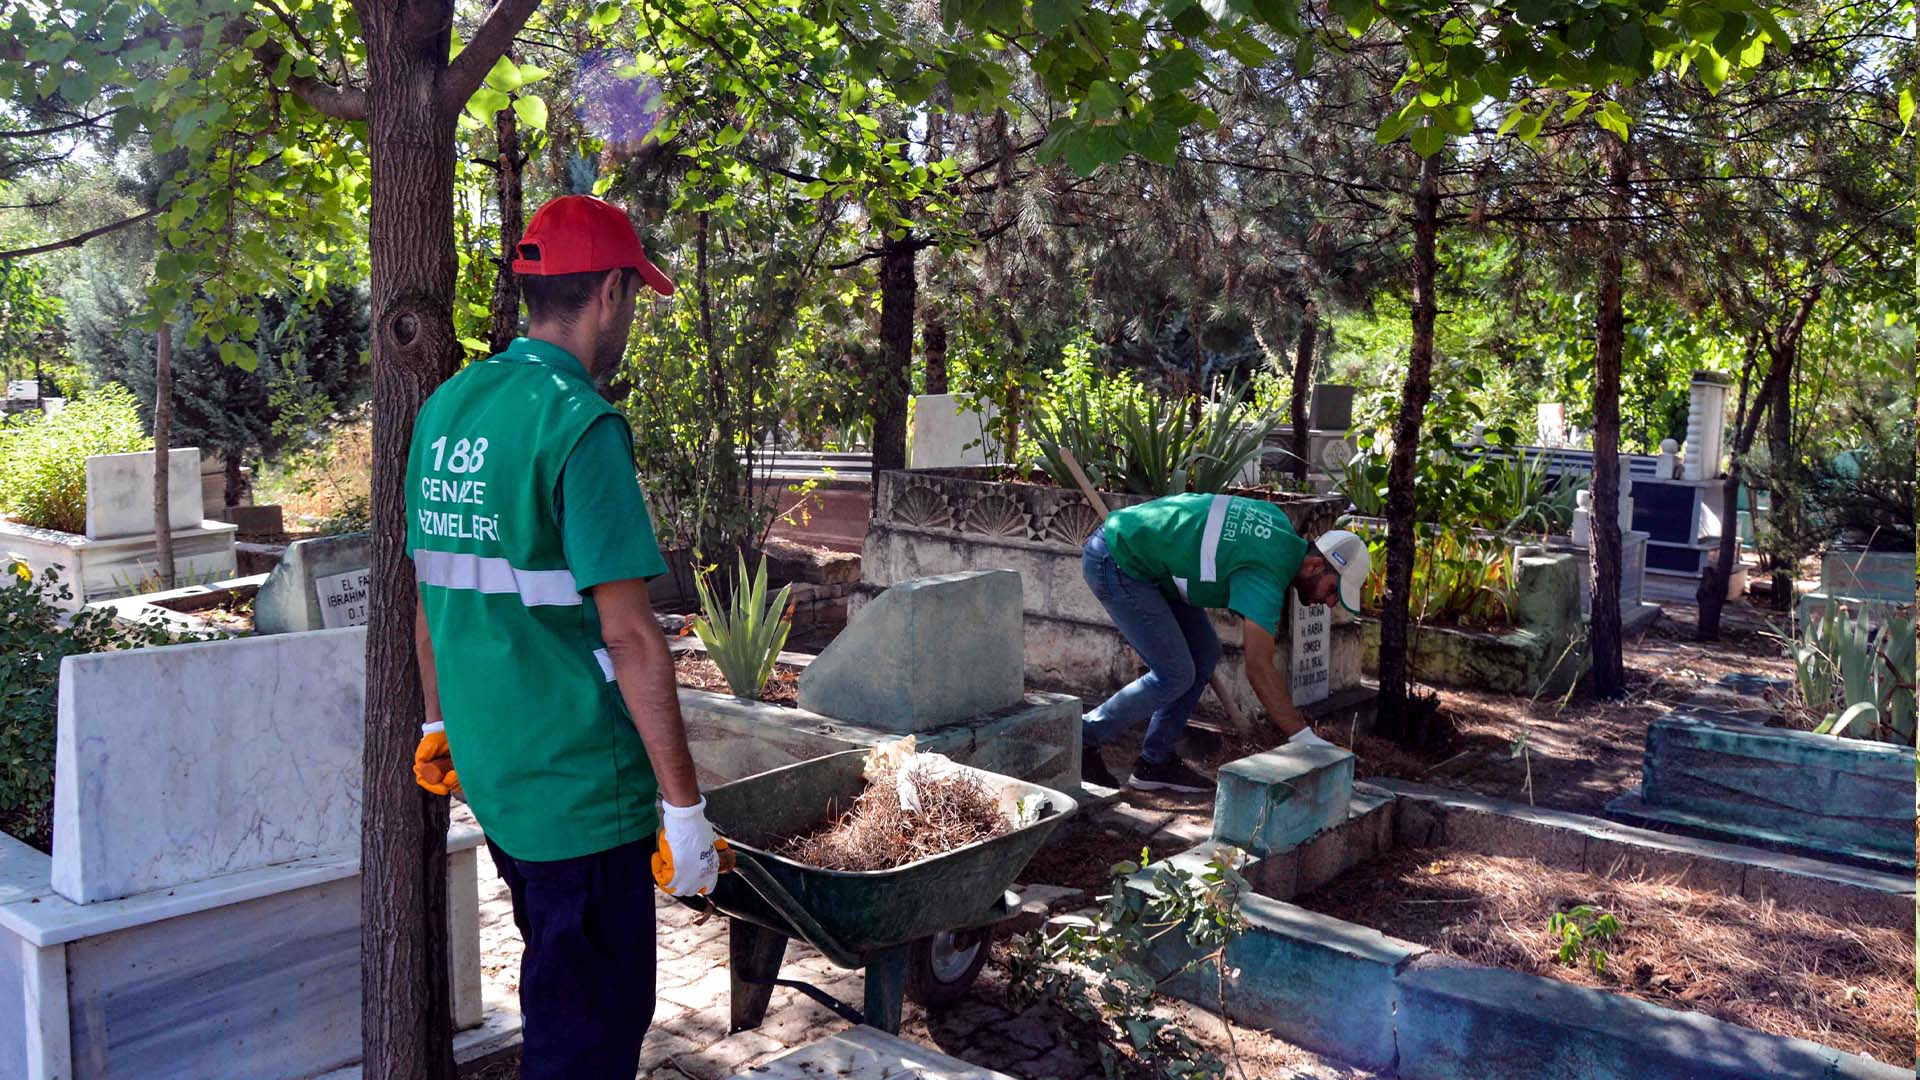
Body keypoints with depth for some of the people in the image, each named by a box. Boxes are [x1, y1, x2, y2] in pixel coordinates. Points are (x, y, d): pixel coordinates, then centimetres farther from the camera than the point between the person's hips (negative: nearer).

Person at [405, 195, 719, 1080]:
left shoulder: (445, 408, 7)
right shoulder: (578, 424, -19)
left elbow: (428, 591, 16)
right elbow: (628, 634, -21)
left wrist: (441, 721, 26)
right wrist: (684, 805, -15)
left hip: (488, 770, 9)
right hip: (580, 784, -8)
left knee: (558, 991, 26)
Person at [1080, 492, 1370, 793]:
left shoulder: (1279, 523, 2)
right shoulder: (1266, 575, -24)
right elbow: (1259, 669, -28)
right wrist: (1303, 738, -27)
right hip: (1115, 562, -10)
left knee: (1204, 654, 7)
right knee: (1175, 675, -11)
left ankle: (1155, 762, 12)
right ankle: (1085, 738, 4)